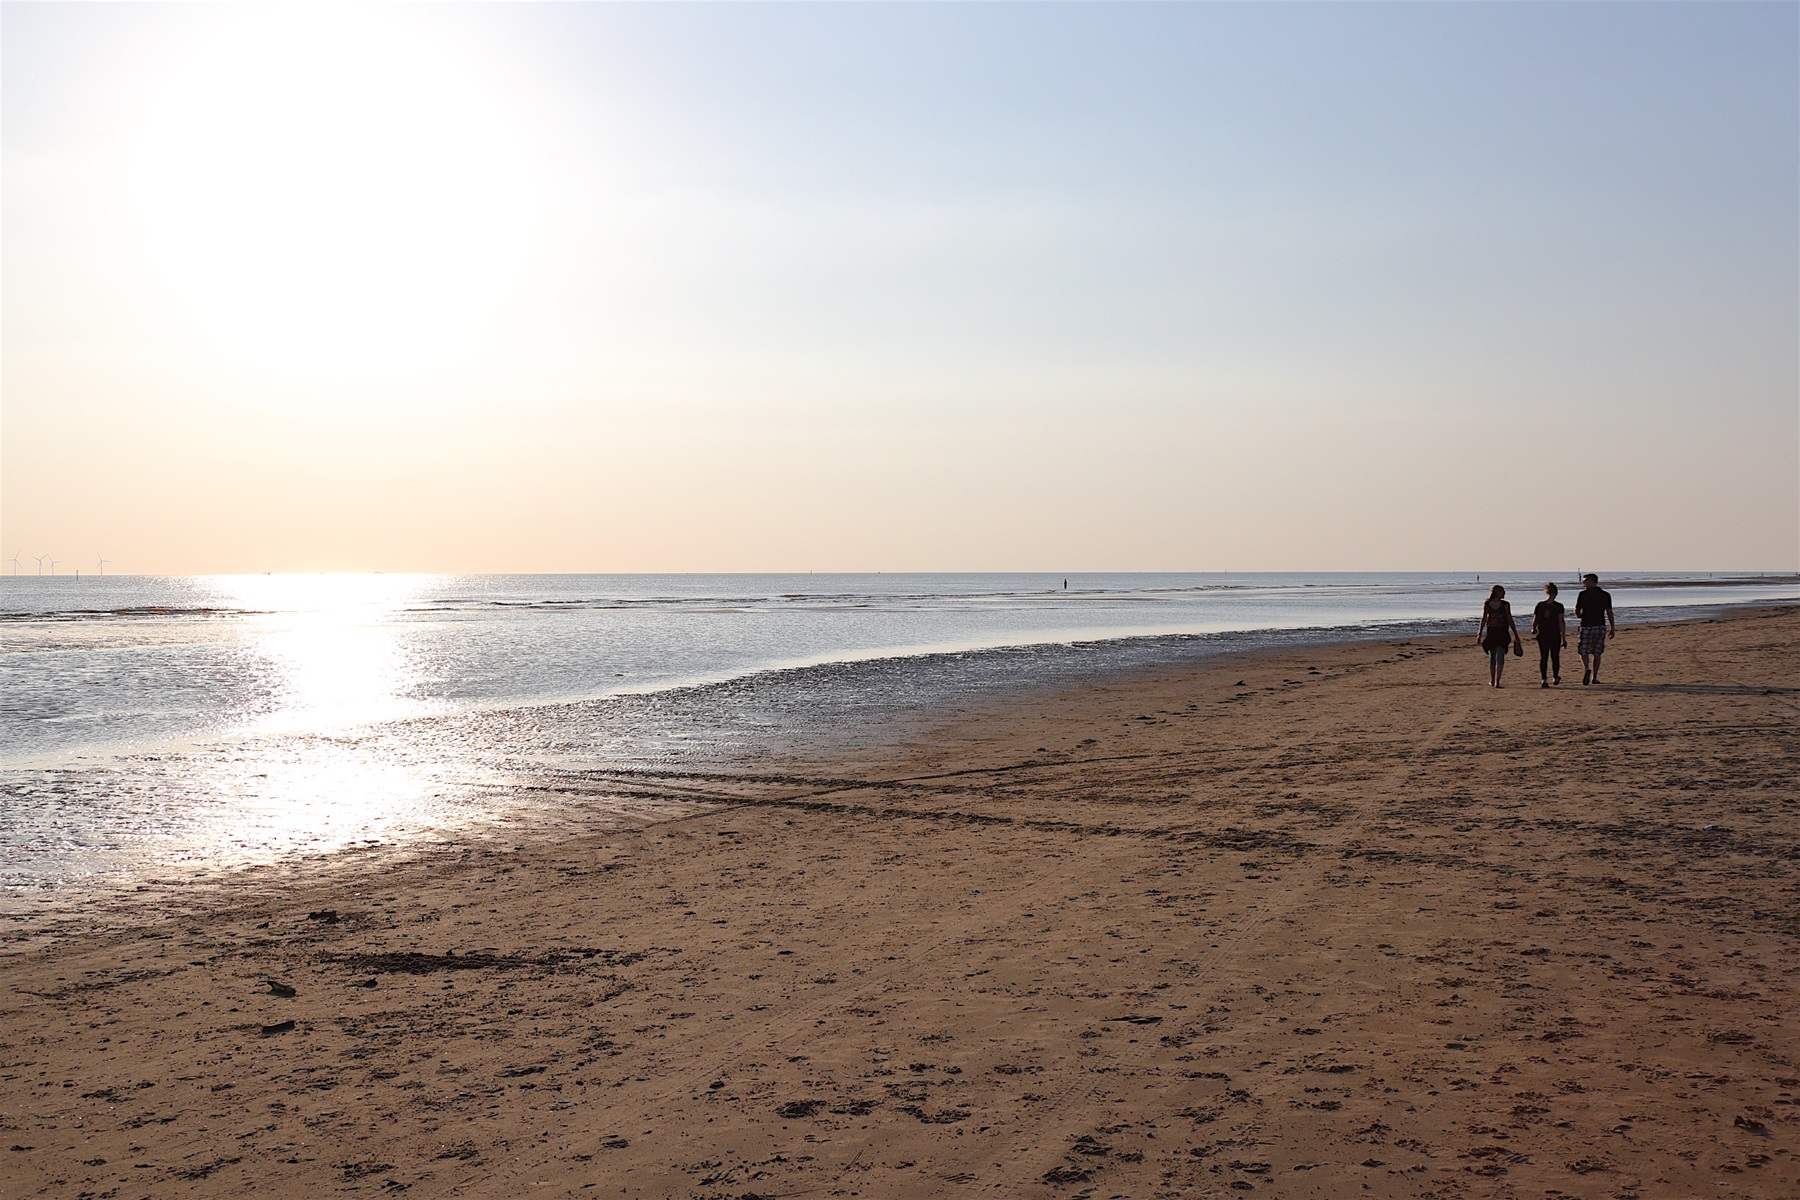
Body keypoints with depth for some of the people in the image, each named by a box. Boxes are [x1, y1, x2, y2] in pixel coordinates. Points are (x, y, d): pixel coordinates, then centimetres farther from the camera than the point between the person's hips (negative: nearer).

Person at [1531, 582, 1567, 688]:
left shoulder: (1540, 605, -1)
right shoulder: (1558, 606, -7)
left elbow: (1535, 620, 3)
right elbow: (1561, 622, -9)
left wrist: (1533, 629, 25)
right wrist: (1564, 638, -5)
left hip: (1542, 636, 1)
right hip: (1555, 636, -1)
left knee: (1543, 657, 4)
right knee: (1555, 657, 14)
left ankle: (1544, 680, -6)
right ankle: (1555, 677, 28)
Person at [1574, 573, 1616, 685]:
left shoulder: (1583, 594, -6)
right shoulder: (1606, 595, 3)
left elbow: (1577, 612, -5)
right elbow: (1609, 613, 3)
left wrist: (1580, 616, 19)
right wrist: (1612, 628, 8)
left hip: (1587, 626, -3)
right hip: (1601, 626, 3)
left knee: (1584, 651, 3)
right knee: (1597, 653, 11)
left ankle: (1586, 668, -25)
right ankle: (1594, 677, 11)